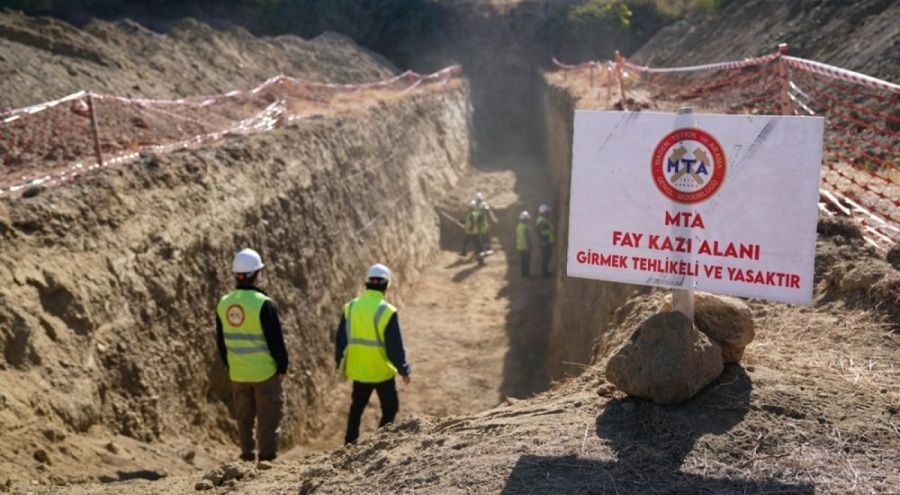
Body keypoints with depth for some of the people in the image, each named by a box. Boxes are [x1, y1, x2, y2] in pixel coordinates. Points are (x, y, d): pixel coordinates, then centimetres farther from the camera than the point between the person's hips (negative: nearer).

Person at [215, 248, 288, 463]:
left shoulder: (223, 304, 1)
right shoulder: (264, 304, -17)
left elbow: (221, 341, 10)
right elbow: (276, 340, -14)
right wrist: (282, 366, -3)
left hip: (238, 373, 6)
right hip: (265, 372, -6)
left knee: (244, 418, 15)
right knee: (269, 418, 4)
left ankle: (247, 456, 21)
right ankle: (267, 457, 6)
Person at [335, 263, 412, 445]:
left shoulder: (350, 307, -3)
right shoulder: (387, 311, -18)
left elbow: (340, 339, 5)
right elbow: (395, 347, -14)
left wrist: (340, 363, 19)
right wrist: (404, 370, -2)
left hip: (358, 370, 5)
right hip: (382, 372, -5)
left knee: (357, 408, 22)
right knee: (389, 409, 14)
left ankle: (350, 444, 29)